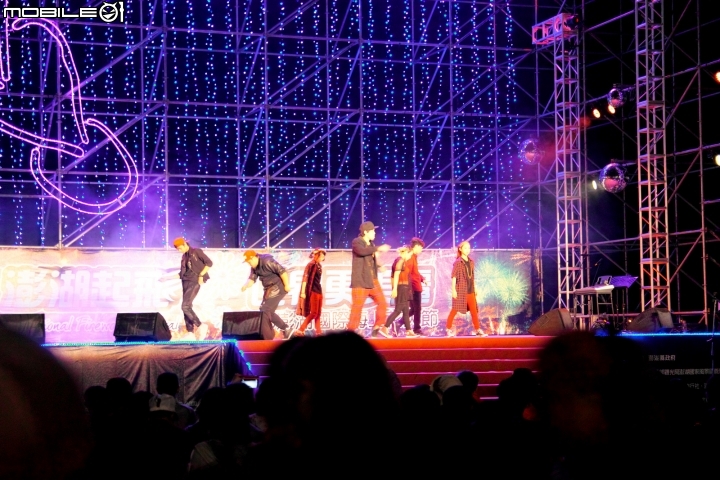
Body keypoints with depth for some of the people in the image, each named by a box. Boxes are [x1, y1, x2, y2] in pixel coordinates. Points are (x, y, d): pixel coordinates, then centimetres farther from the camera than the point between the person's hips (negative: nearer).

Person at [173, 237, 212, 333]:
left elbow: (209, 263, -8)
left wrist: (201, 275, -13)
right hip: (185, 281, 7)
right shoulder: (184, 257, 16)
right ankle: (190, 331, 7)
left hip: (195, 281, -7)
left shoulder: (196, 252, -3)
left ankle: (199, 326, -6)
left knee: (185, 306, -17)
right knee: (187, 307, 2)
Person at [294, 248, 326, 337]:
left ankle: (318, 331, 5)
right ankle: (300, 330, -10)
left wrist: (321, 291, 16)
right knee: (313, 313, -12)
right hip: (312, 291, -8)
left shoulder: (319, 266, 14)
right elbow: (305, 278, -13)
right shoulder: (311, 265, -9)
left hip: (319, 291, 8)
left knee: (318, 313, 5)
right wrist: (303, 292, -18)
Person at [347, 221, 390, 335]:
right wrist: (378, 248, -28)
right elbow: (362, 251, -30)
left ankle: (378, 328, 15)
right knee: (357, 307, -7)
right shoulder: (357, 242, -7)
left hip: (372, 281, 8)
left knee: (382, 303, 6)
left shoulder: (371, 244, 16)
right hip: (360, 281, -8)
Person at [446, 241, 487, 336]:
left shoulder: (471, 262, 11)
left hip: (470, 290, 6)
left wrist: (475, 288, 15)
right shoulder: (458, 262, -7)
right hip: (460, 290, -6)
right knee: (455, 309, -1)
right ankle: (448, 328, 8)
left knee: (474, 310, 5)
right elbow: (454, 276, -10)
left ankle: (477, 329, 10)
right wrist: (453, 290, -15)